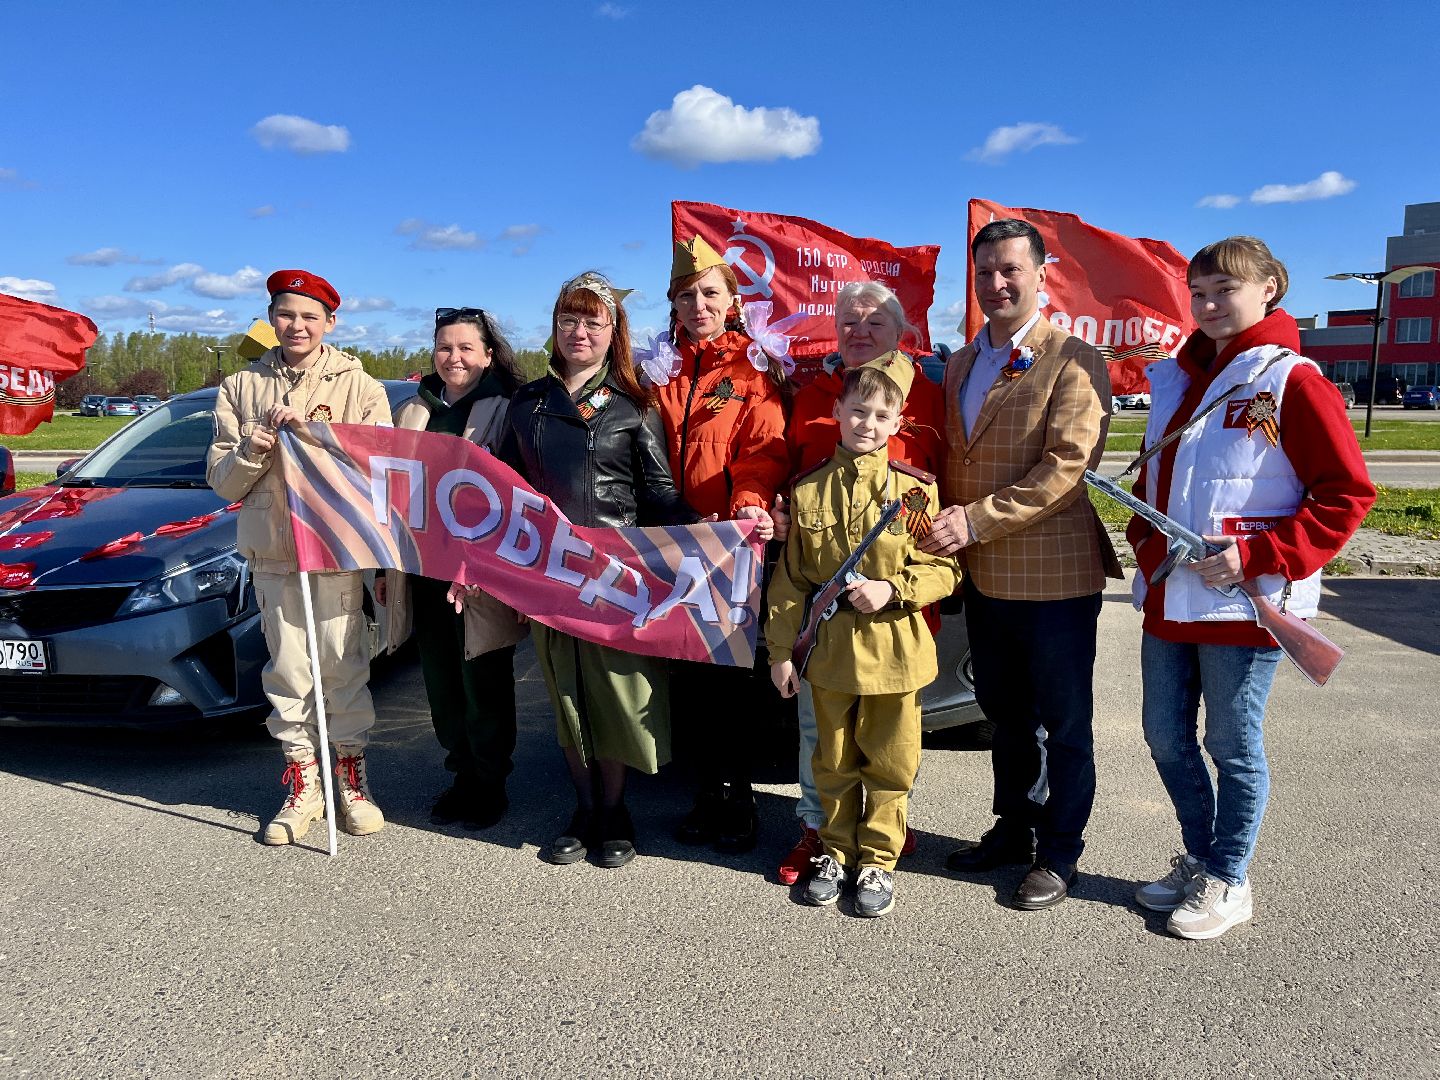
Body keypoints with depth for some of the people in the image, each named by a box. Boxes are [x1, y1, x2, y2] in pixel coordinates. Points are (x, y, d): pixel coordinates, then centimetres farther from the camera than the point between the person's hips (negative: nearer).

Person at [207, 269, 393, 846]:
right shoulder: (241, 387, 11)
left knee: (343, 663, -1)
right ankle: (302, 784, 16)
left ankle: (351, 775, 15)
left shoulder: (359, 387, 4)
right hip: (271, 548, 2)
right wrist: (252, 450, -11)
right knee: (287, 667, 5)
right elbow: (221, 480, 9)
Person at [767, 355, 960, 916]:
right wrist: (781, 650, 3)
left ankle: (878, 859, 28)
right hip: (828, 648, 2)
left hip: (894, 650, -1)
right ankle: (838, 849, 34)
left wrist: (892, 590, -19)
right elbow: (790, 578, 3)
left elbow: (943, 568, -3)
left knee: (889, 763, 10)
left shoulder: (915, 490, -6)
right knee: (834, 761, 16)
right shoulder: (808, 489, -1)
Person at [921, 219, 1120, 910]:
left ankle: (1059, 854, 24)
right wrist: (947, 530, 3)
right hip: (982, 576, 7)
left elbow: (1066, 467, -20)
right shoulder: (960, 364, 13)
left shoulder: (1074, 361, -10)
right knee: (1005, 715, 20)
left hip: (1053, 576, -7)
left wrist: (976, 520, -22)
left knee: (1063, 724, 8)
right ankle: (1013, 828, 38)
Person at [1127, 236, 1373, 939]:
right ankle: (1199, 858, 35)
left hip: (1242, 604, -7)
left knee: (1233, 746, 7)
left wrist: (1258, 556, -19)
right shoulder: (1175, 379, 12)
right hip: (1168, 599, 7)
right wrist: (1145, 541, 4)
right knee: (1165, 737, 14)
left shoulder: (1292, 380, -9)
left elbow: (1347, 493, -12)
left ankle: (1228, 882, 25)